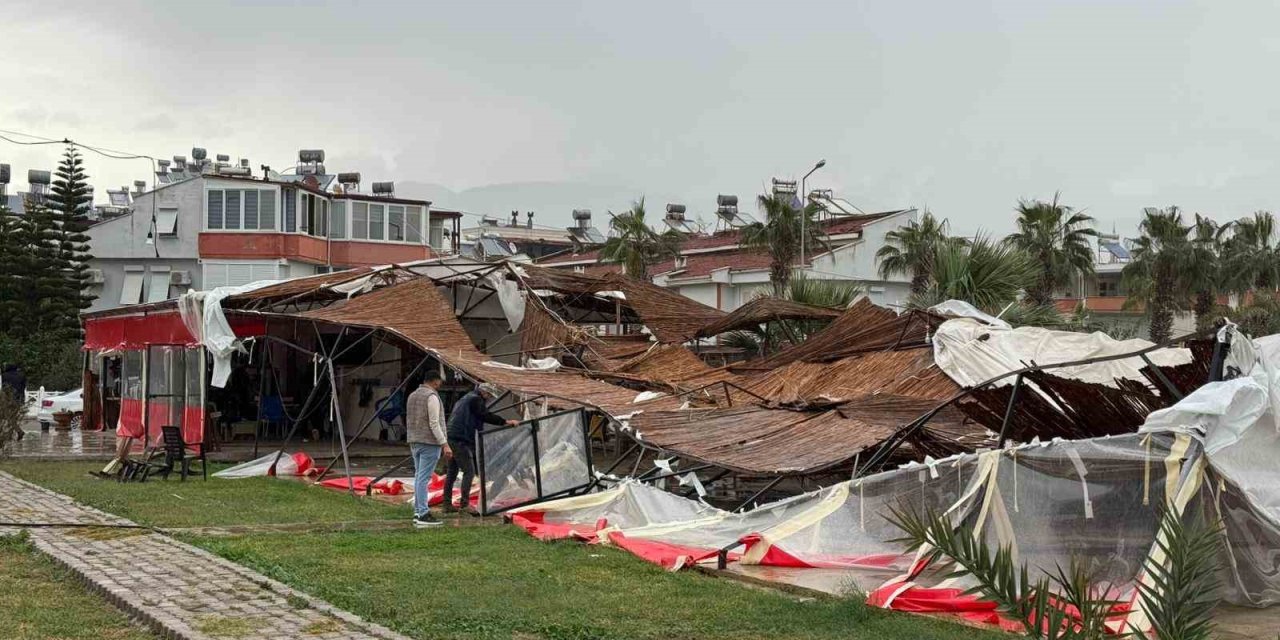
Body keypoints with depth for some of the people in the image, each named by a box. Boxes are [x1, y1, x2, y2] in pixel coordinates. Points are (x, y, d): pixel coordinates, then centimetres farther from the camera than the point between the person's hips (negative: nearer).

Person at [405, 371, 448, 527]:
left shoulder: (413, 395, 14)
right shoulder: (432, 396, -13)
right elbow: (434, 424, -18)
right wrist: (444, 444, -17)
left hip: (415, 441, 9)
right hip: (429, 442, -9)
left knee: (419, 476, 12)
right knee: (424, 478, -10)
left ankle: (418, 512, 13)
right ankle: (423, 515, -10)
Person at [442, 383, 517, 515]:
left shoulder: (465, 399, 25)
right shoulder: (475, 399, -6)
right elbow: (485, 415, -19)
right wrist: (505, 422, -21)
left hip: (452, 438, 10)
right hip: (460, 440, -10)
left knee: (452, 472, 13)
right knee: (469, 471, -11)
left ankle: (447, 504, 18)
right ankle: (465, 504, -16)